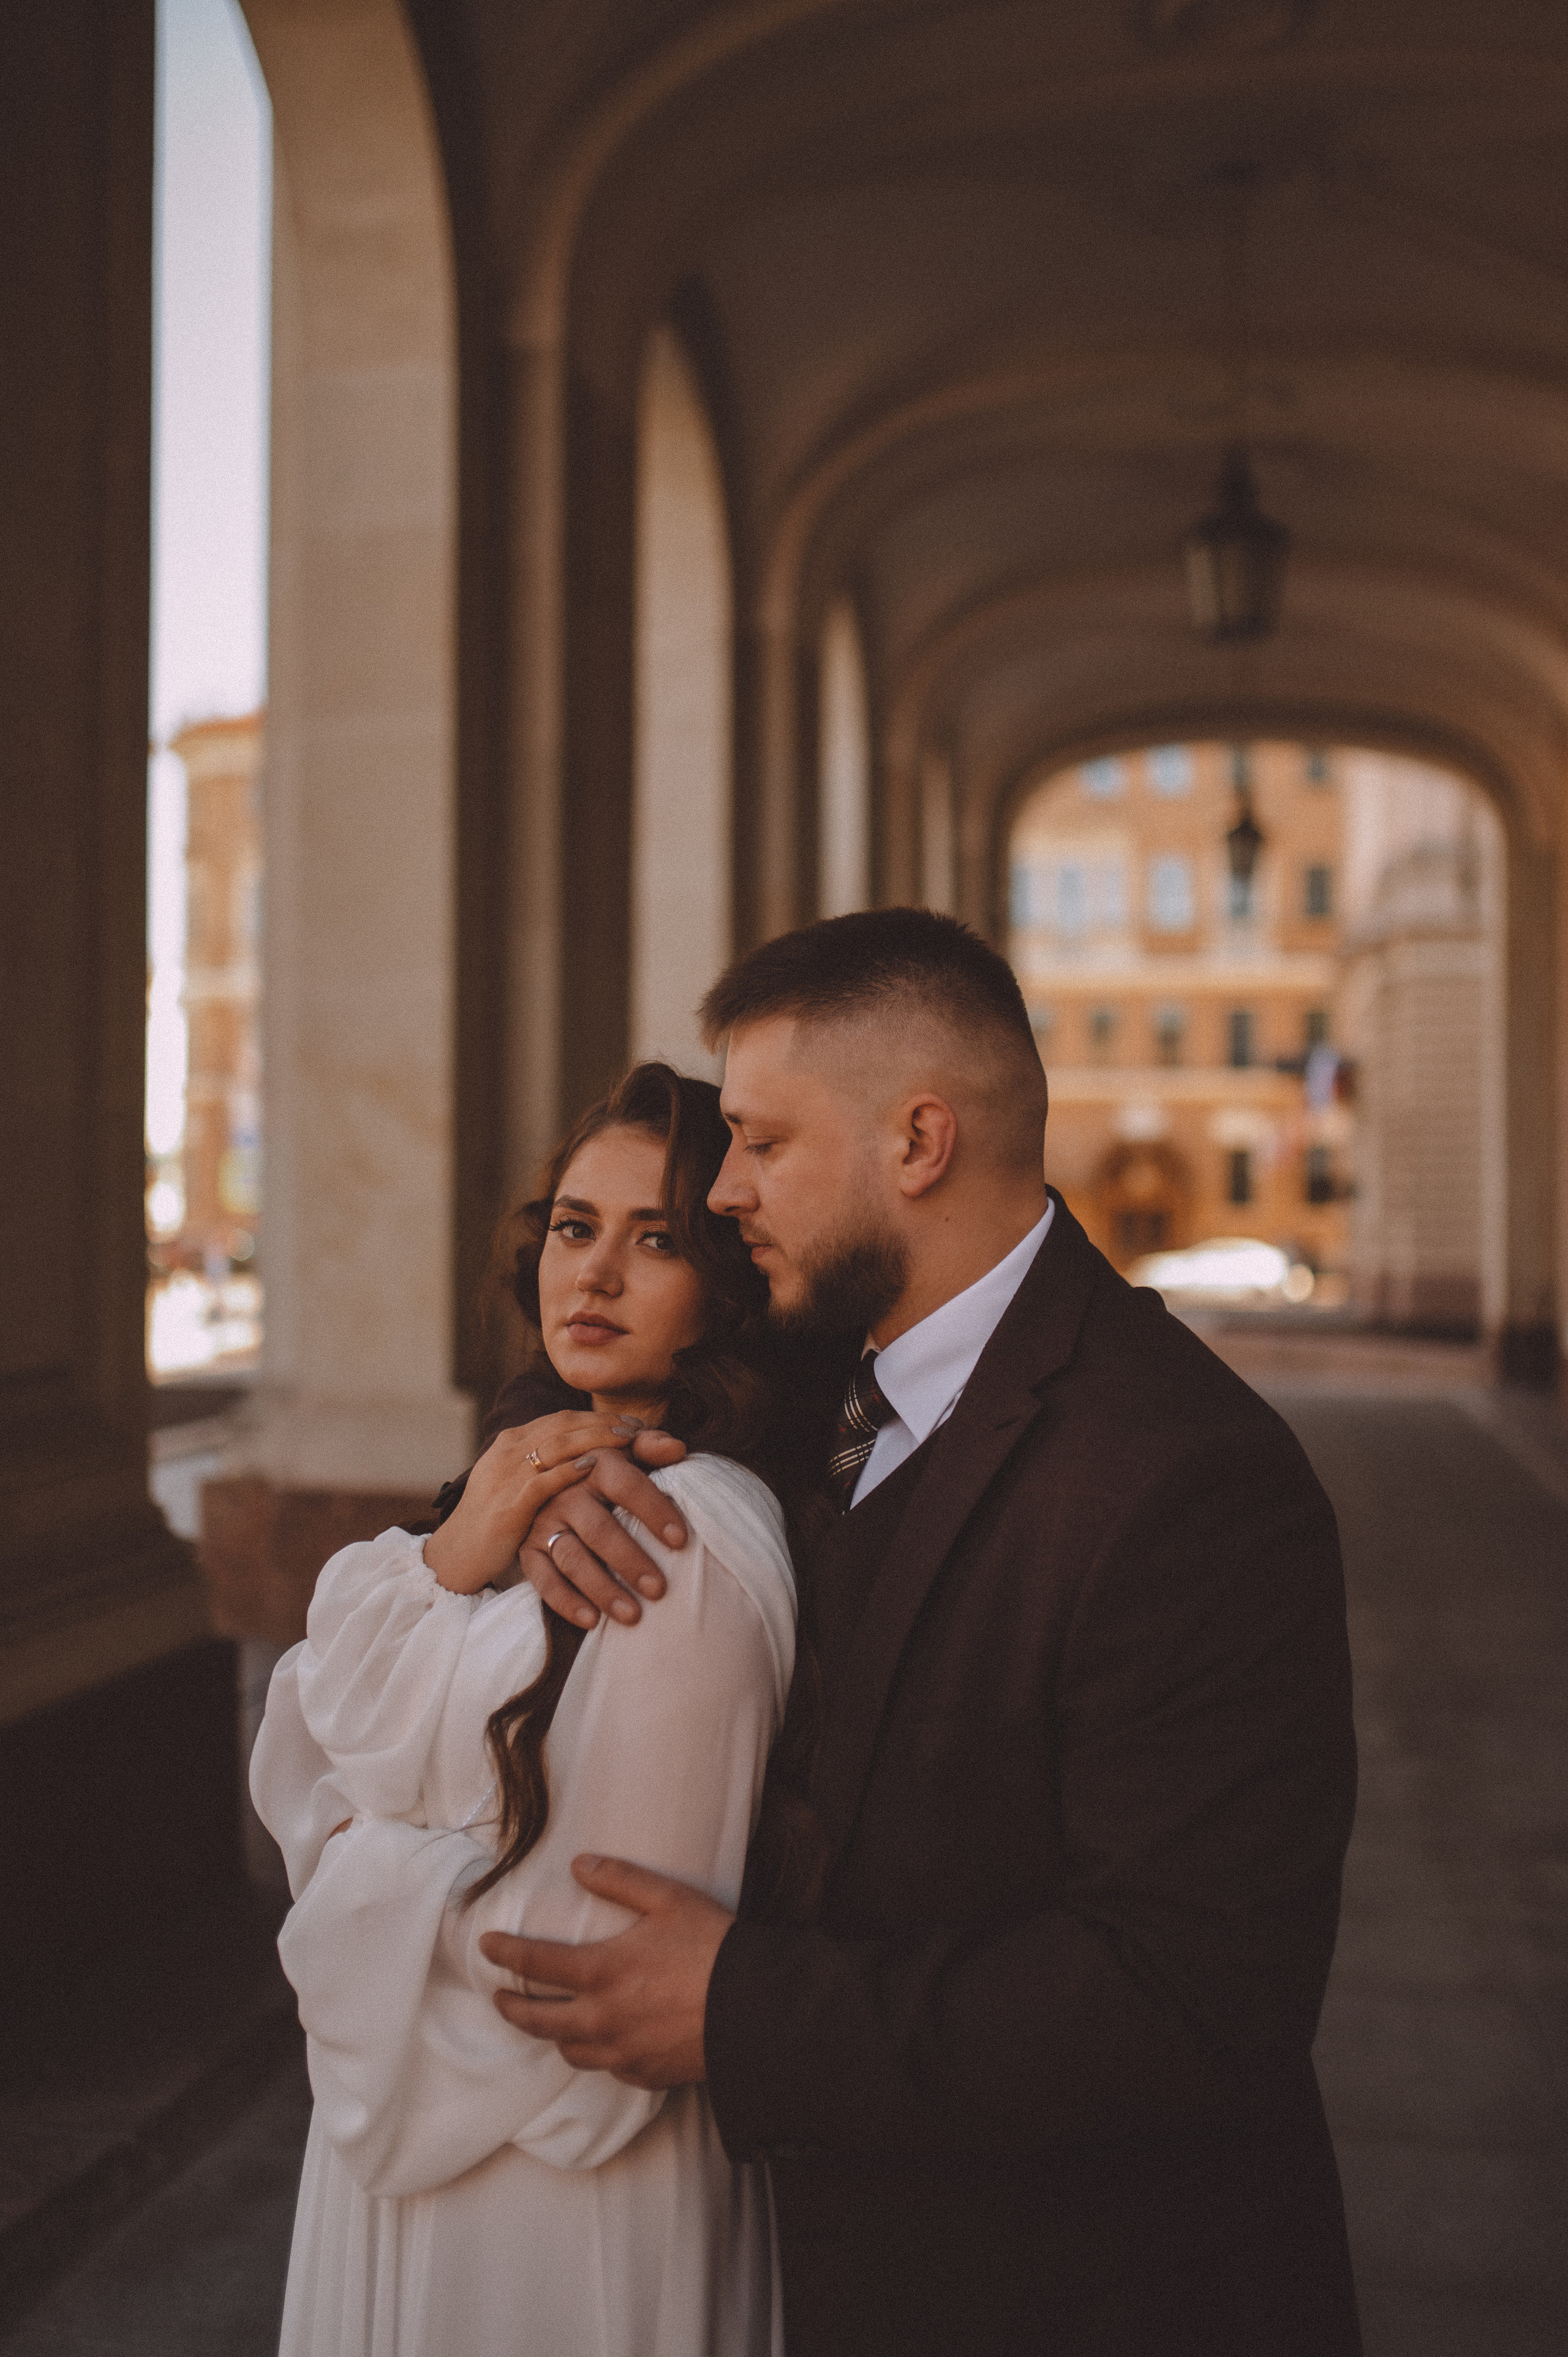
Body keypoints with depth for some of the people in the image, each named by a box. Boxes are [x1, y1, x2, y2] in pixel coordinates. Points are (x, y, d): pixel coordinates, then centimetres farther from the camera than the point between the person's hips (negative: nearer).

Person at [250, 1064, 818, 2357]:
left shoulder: (692, 1546, -24)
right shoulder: (530, 1493, 4)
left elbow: (600, 1944, -24)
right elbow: (298, 1771, 0)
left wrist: (372, 1890, -7)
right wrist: (448, 1560, -16)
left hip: (564, 2190, -8)